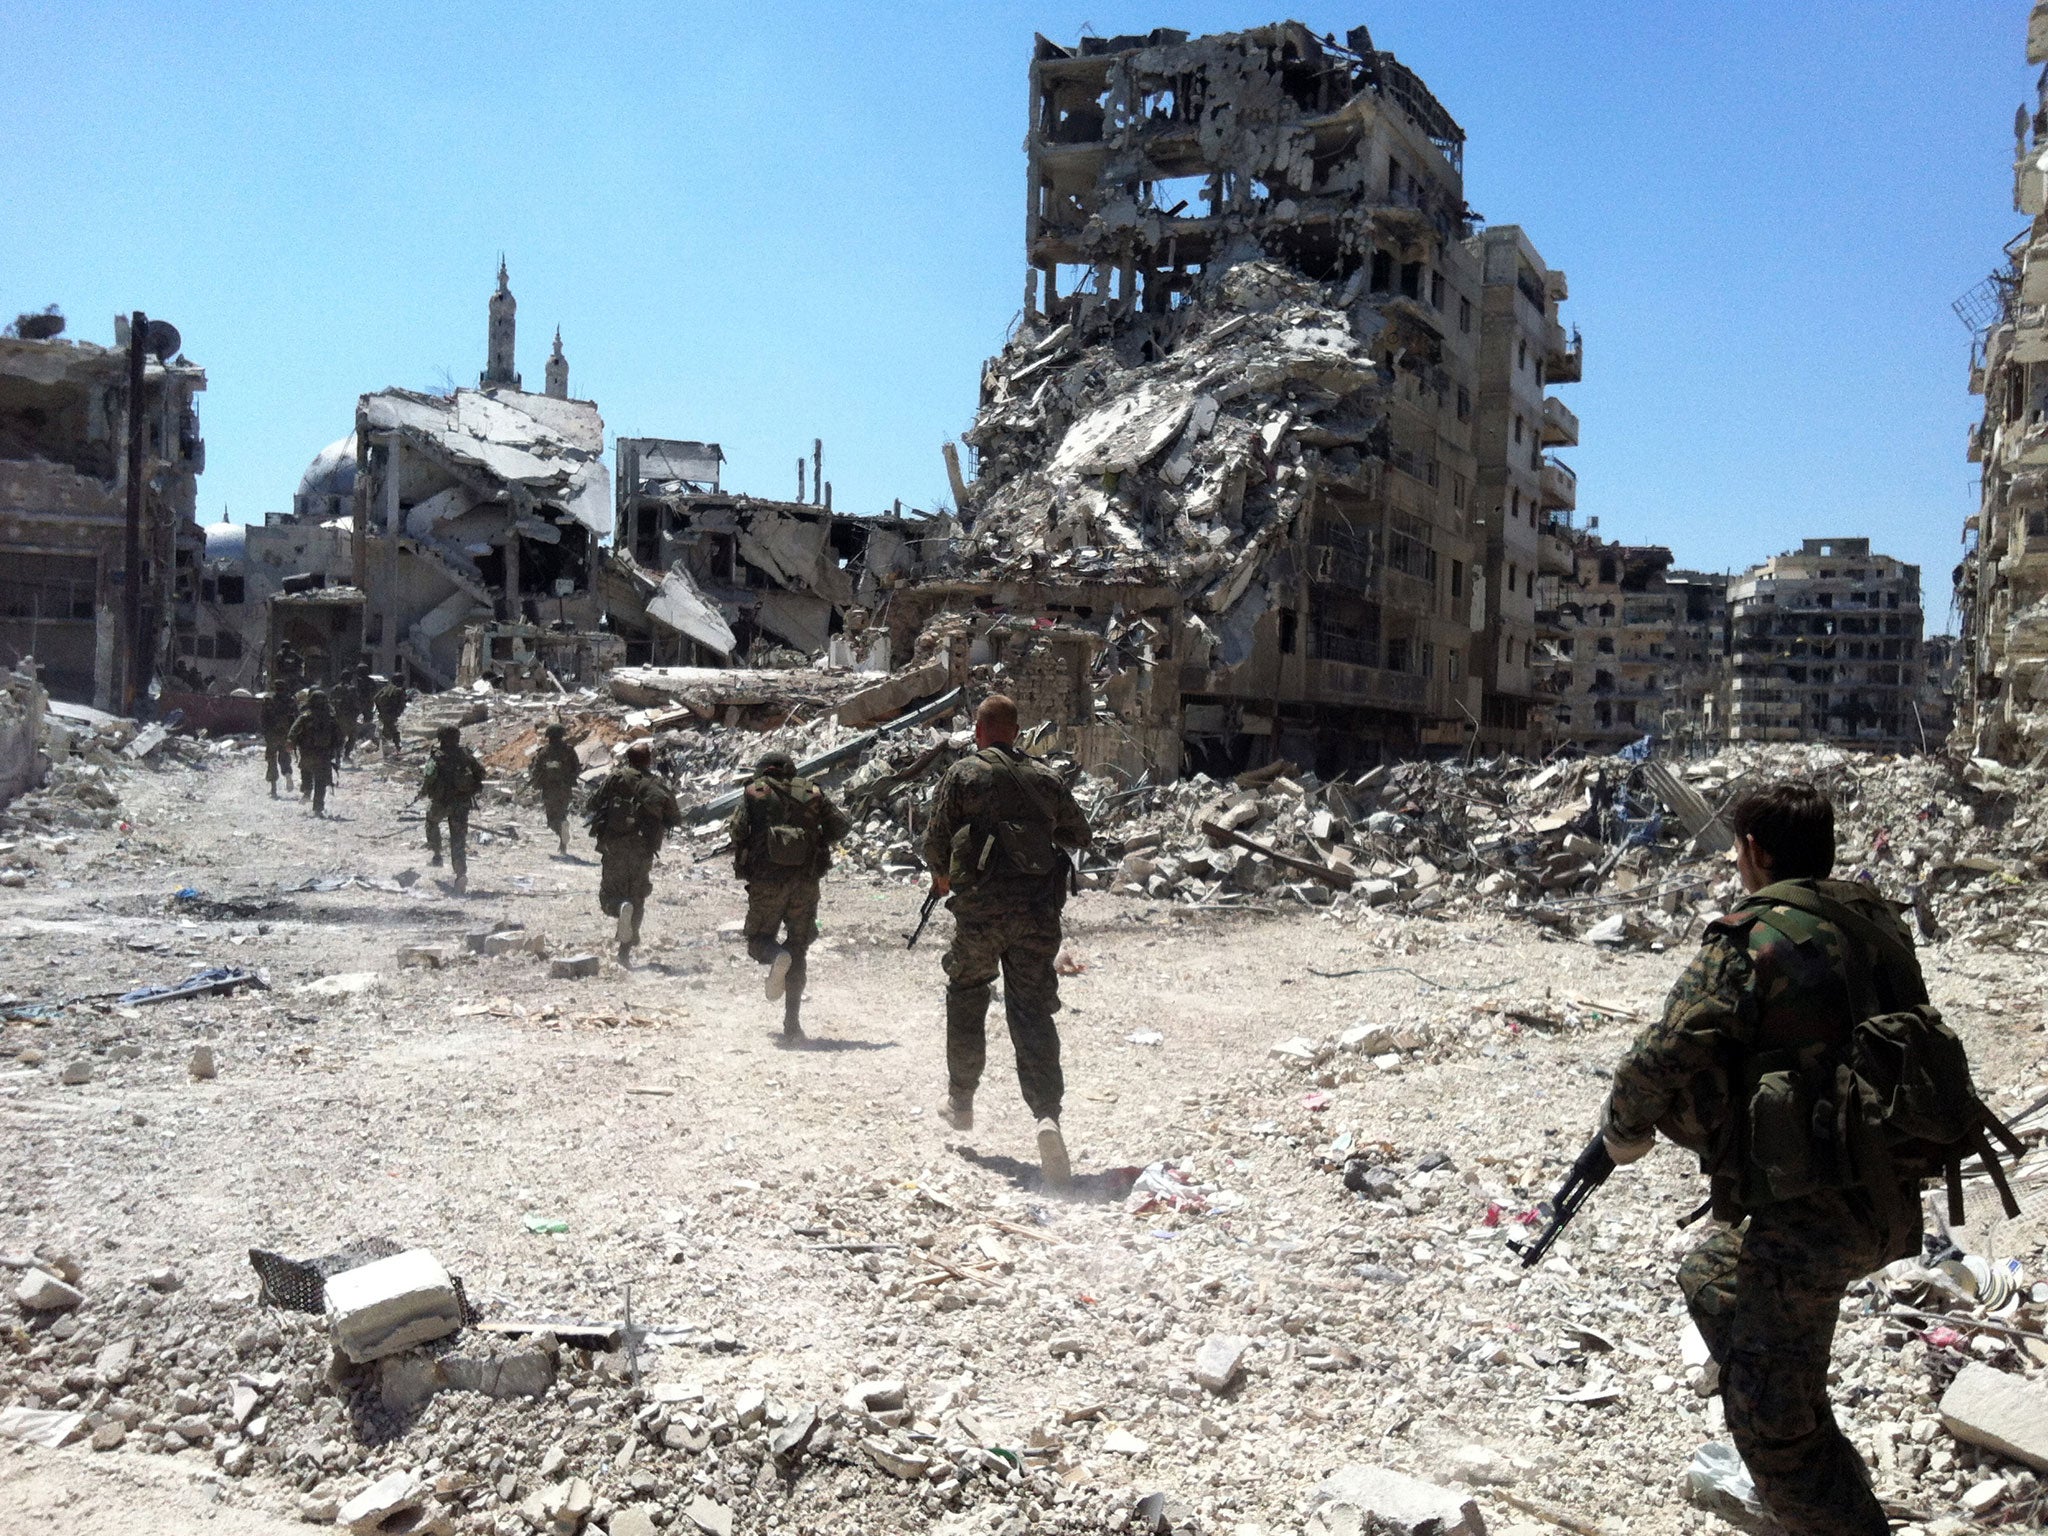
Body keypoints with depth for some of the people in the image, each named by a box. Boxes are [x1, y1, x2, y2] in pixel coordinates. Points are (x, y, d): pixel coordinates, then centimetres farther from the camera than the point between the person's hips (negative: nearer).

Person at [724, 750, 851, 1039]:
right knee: (798, 949, 11)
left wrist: (742, 858, 13)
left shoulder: (755, 792, 5)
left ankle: (776, 957, -21)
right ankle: (792, 1023, 5)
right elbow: (841, 826, 5)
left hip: (767, 880, -2)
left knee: (758, 940, 15)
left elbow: (737, 830, -7)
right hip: (806, 882, 2)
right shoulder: (813, 793, 10)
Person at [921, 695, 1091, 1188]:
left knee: (965, 996, 20)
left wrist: (941, 875, 22)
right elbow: (1079, 835, 20)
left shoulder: (964, 774, 1)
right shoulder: (1045, 777, 10)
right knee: (1033, 1011, 1)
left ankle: (960, 1101, 29)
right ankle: (1047, 1114, -16)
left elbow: (935, 839, 1)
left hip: (981, 906, -2)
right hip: (1039, 909, 2)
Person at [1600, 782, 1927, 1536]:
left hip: (1810, 1212, -9)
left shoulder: (1751, 936, -17)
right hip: (1891, 1198, 9)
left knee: (1772, 1418, 1)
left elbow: (1666, 1062, -25)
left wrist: (1624, 1133, -5)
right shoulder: (1879, 922, 8)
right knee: (1711, 1278, 30)